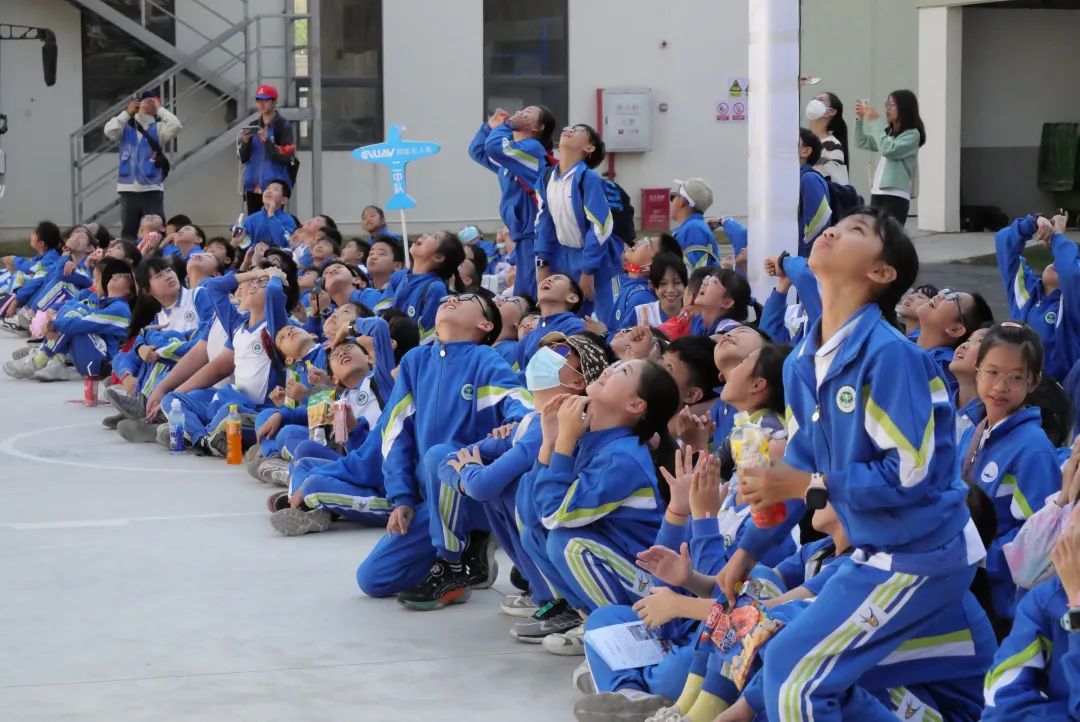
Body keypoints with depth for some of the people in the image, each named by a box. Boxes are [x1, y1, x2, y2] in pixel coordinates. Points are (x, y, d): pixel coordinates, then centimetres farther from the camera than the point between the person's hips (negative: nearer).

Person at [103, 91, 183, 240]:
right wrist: (127, 113, -6)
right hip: (128, 189, 2)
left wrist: (159, 108, -3)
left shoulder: (158, 128, 6)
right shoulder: (126, 126, 10)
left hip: (152, 189, -2)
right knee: (128, 232, 5)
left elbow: (175, 126, -13)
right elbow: (109, 131, -7)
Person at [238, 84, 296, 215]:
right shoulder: (253, 127, 14)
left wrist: (267, 140, -19)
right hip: (253, 185, 6)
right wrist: (245, 142, -6)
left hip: (275, 185, -6)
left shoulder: (283, 126, -3)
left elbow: (286, 156, -12)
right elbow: (243, 158, 12)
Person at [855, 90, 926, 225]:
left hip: (896, 197, -7)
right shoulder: (888, 132, 15)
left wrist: (874, 122, -14)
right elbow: (862, 143, 22)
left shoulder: (912, 134, -6)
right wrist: (860, 118, 7)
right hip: (877, 194, 7)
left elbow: (888, 150, -19)